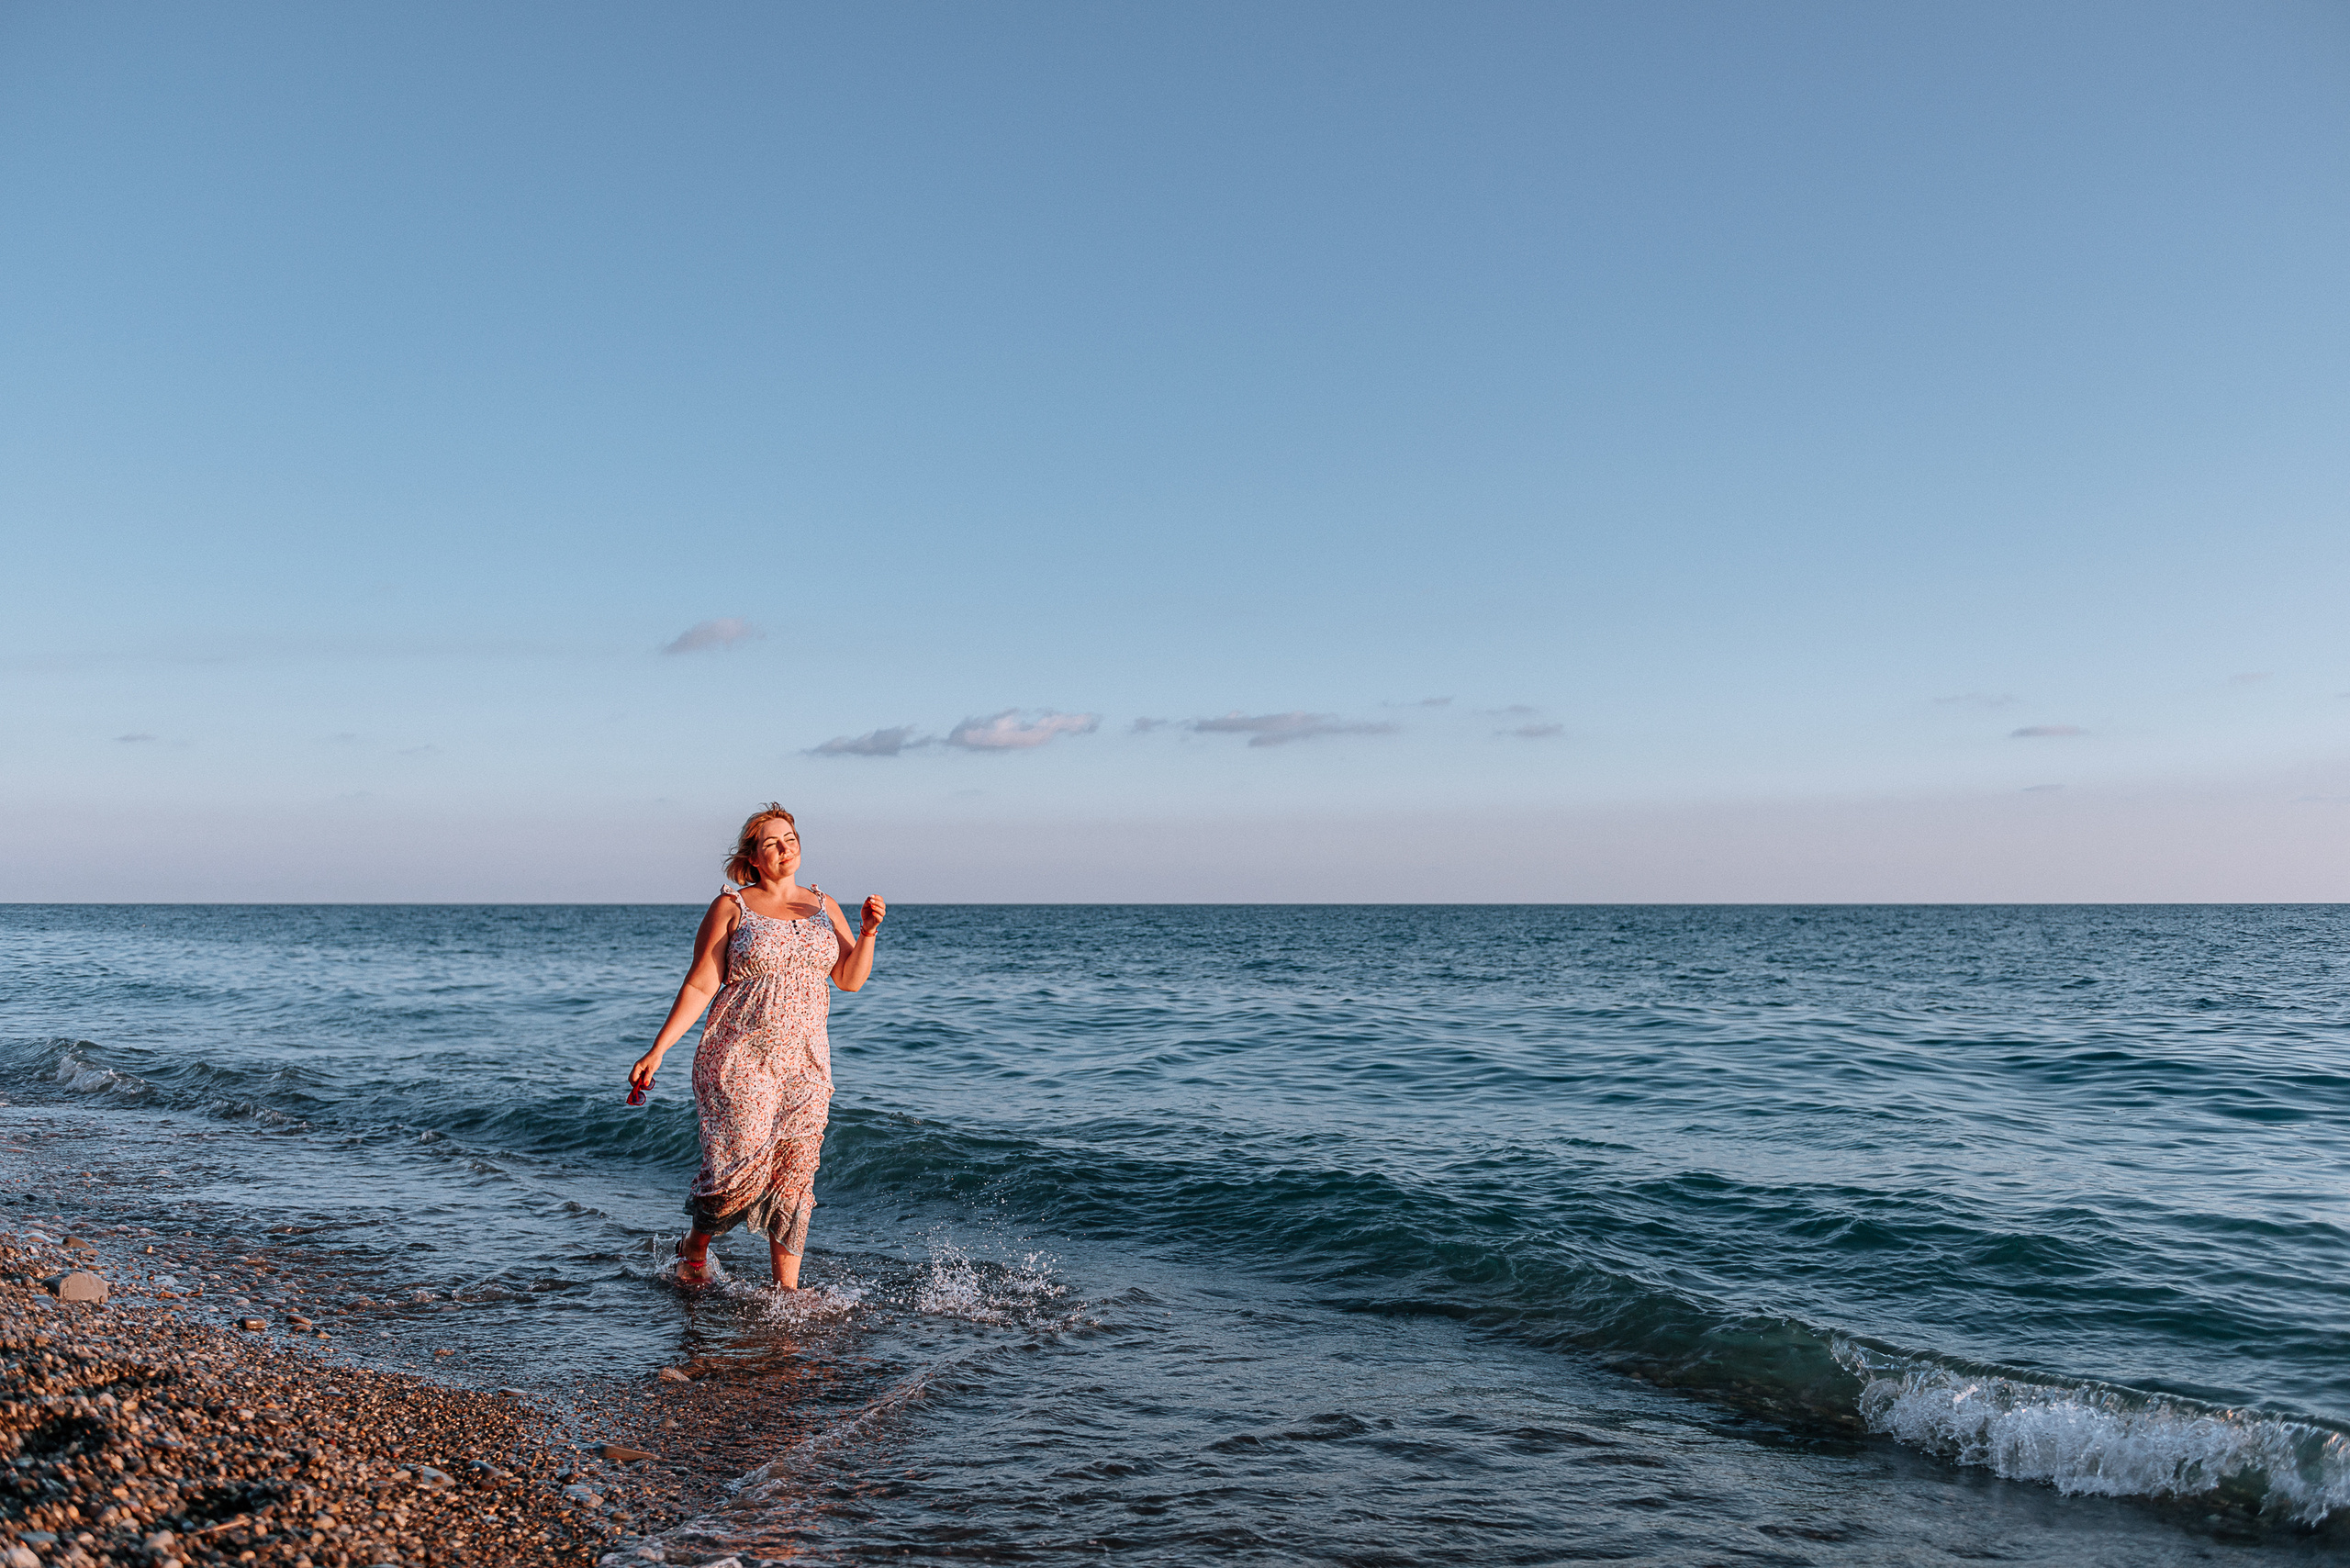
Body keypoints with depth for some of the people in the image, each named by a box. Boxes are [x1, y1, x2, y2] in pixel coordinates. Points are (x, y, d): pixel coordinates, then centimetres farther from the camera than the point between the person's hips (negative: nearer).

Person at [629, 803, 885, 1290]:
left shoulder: (824, 907, 11)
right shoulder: (731, 908, -1)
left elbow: (851, 979, 6)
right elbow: (700, 985, -4)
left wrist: (868, 932, -12)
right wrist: (657, 1050, -11)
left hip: (805, 1064, 4)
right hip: (740, 1060, -4)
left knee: (794, 1176, 4)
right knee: (741, 1164, -11)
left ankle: (787, 1290, 13)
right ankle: (694, 1247, 19)